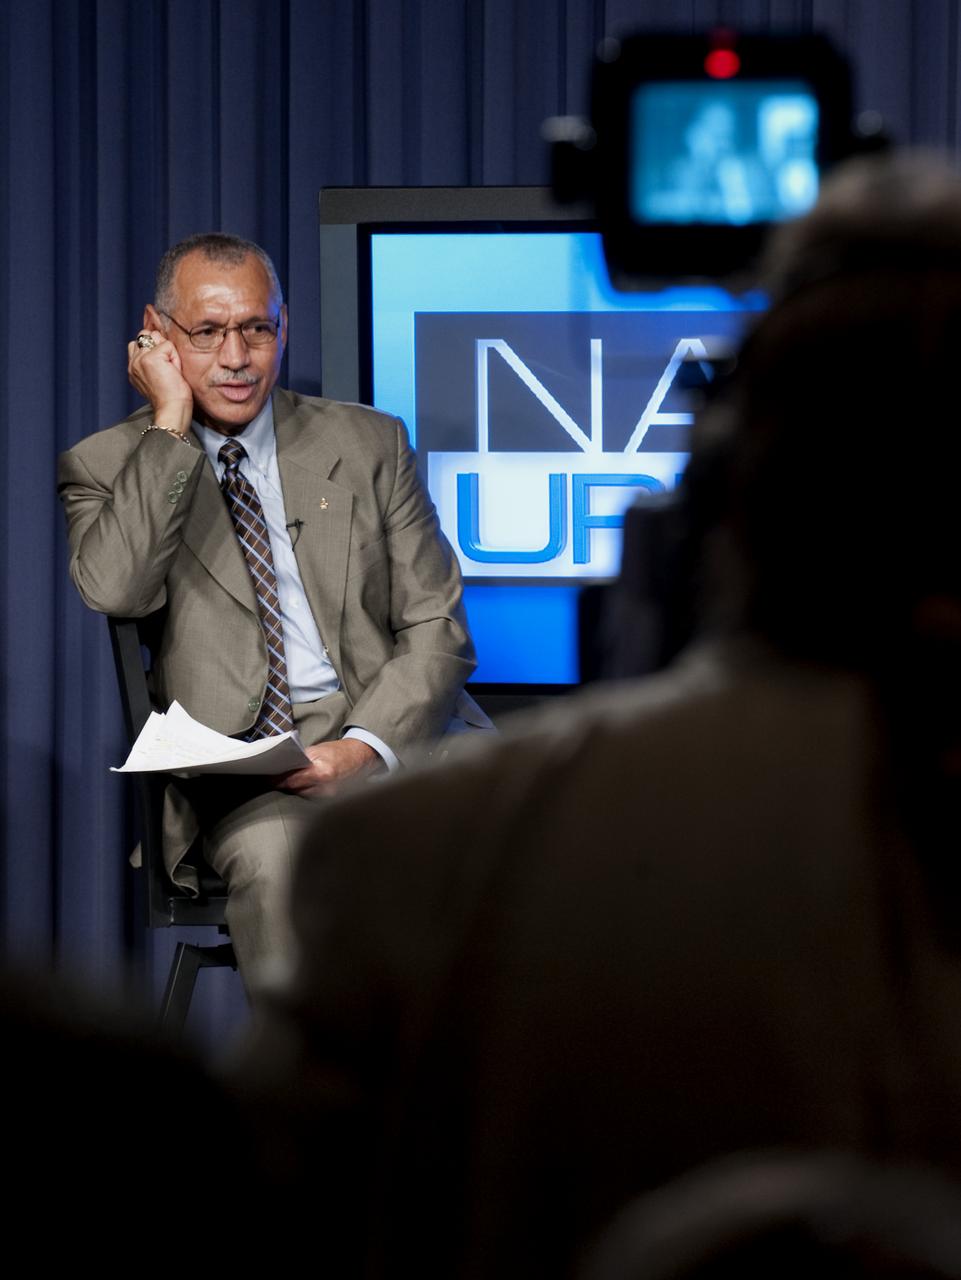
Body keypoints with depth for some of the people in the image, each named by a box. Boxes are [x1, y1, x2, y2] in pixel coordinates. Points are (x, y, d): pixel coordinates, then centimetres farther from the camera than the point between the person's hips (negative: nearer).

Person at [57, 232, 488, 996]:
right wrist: (170, 423, -6)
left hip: (388, 734, 2)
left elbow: (436, 629, 8)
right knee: (272, 853, -36)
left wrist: (365, 745, -10)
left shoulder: (369, 444, 15)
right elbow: (114, 589, -12)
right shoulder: (107, 468, 10)